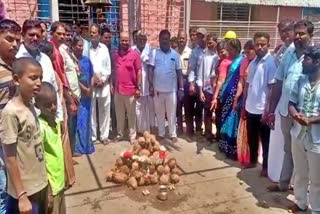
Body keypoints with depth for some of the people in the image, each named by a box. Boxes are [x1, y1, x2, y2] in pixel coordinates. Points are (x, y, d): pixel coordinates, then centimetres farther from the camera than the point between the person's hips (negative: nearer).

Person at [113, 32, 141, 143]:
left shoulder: (135, 54, -6)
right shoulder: (115, 54, 6)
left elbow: (138, 71, -6)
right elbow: (114, 71, 12)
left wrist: (138, 88, -9)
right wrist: (112, 85, 8)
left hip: (130, 90, -4)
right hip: (118, 89, 4)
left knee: (131, 114, 7)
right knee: (119, 114, 14)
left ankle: (132, 135, 19)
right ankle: (119, 134, 28)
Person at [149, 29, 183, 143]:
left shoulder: (175, 54, 3)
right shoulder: (154, 53, 0)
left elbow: (179, 72, 4)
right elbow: (151, 70, -1)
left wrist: (181, 88, 0)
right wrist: (151, 85, -8)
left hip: (171, 89, 0)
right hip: (158, 89, 0)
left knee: (171, 113, 8)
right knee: (159, 113, 11)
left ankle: (173, 134, 19)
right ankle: (161, 133, 24)